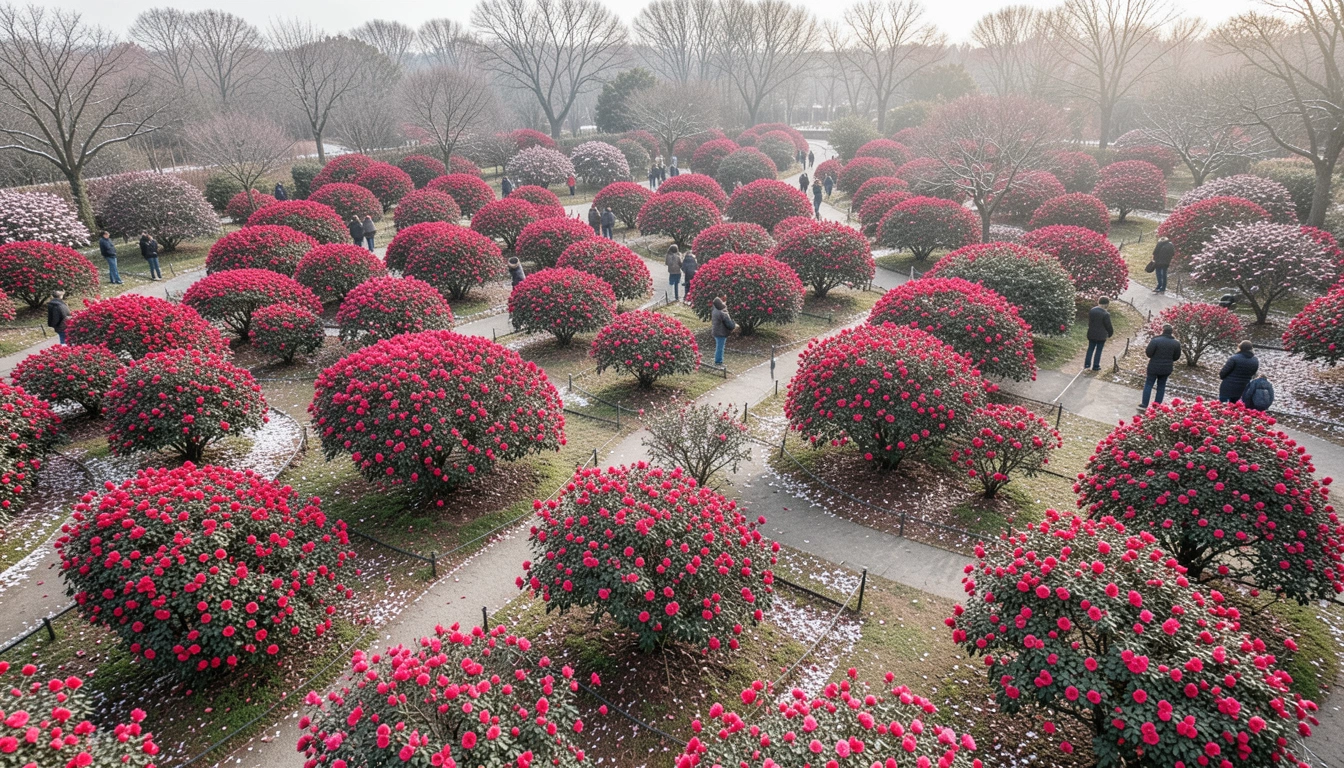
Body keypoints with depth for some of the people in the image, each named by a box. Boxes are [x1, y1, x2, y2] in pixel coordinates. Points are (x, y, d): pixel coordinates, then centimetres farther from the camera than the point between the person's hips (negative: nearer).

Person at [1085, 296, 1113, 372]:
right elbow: (1108, 326, -11)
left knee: (1090, 349, 16)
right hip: (1101, 336, -4)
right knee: (1098, 350, 8)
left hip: (1091, 334, 4)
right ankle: (1095, 366, 15)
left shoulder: (1091, 311, -4)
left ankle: (1087, 364, 14)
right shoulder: (1106, 314, -20)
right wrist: (1110, 333, 7)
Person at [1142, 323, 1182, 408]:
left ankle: (1144, 405, 5)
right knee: (1161, 386, 15)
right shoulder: (1176, 343, -2)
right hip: (1166, 369, 4)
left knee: (1148, 384, 7)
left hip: (1154, 367, -4)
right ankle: (1157, 405, 17)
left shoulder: (1155, 340, -18)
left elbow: (1148, 353, -15)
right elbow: (1176, 357, 5)